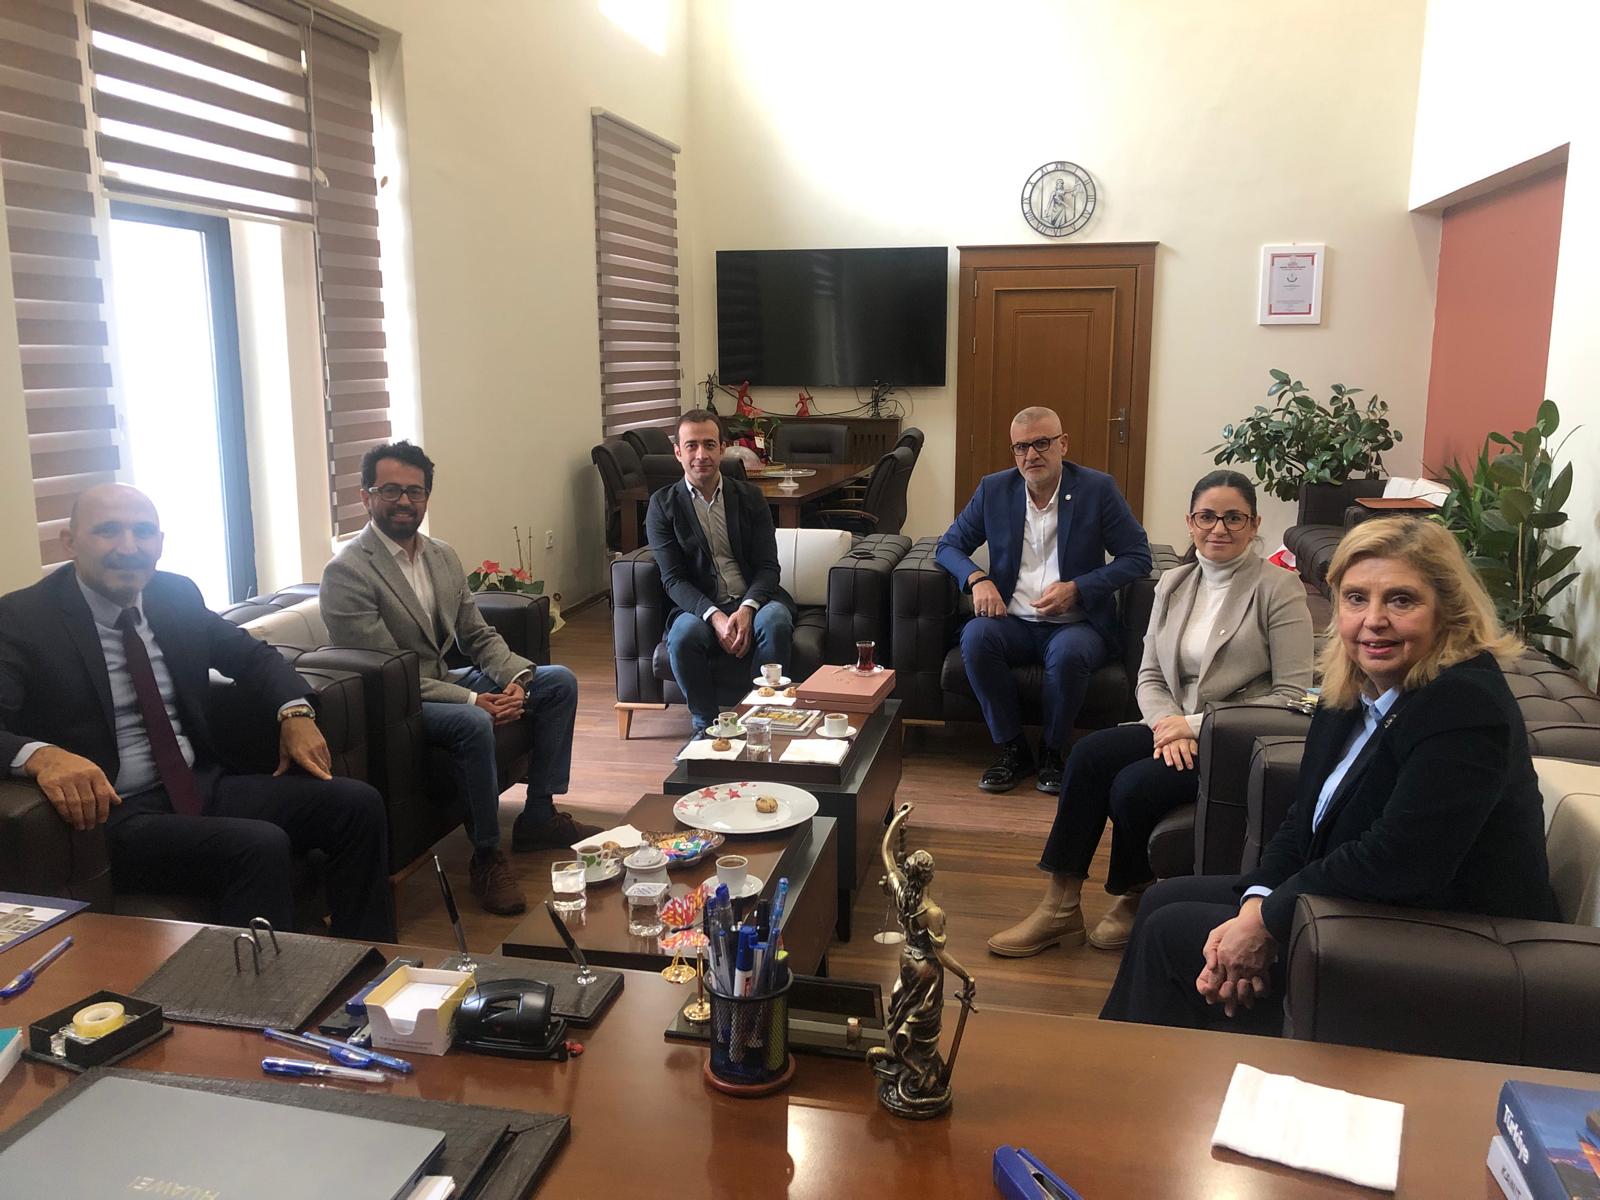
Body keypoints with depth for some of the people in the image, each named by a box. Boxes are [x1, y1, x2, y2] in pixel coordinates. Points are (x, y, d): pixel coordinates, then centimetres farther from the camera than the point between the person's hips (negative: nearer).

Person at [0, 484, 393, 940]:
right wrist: (40, 755, -39)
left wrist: (295, 712, 1)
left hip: (204, 787, 6)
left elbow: (250, 654, 20)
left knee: (357, 804, -9)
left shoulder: (177, 595, 8)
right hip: (110, 814, -6)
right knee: (261, 846, -31)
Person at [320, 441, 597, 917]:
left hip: (446, 684, 8)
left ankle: (538, 815, 6)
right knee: (473, 724, -36)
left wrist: (516, 677, -11)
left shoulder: (443, 556, 7)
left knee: (559, 681, 2)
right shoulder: (346, 572, -17)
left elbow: (479, 636, 10)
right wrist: (473, 700, -25)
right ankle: (487, 856, -17)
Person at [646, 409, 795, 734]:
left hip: (753, 601, 1)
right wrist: (715, 617, -22)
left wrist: (747, 609, -20)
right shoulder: (662, 504, 3)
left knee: (775, 620, -33)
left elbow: (768, 567, 2)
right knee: (684, 633, -34)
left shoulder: (750, 497, 8)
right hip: (699, 607, -1)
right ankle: (705, 724, -13)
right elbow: (673, 578, -4)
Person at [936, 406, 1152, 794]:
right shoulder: (994, 489, 6)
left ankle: (1051, 752, -8)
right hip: (1013, 622, 3)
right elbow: (949, 546, 12)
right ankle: (1012, 749, -11)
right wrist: (977, 578, -11)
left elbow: (1138, 556, -2)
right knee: (975, 637, -30)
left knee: (1068, 652, -36)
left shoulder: (1098, 489, -1)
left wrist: (1077, 588, -15)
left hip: (1076, 623, -2)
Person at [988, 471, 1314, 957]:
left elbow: (1293, 695, -11)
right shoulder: (1173, 584, 11)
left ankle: (1137, 900, 3)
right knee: (1090, 753, -20)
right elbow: (1149, 676, 11)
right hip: (1179, 728, 6)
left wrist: (1199, 725, -16)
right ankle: (1059, 908, -13)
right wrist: (1170, 724, -12)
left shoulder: (1279, 587, -6)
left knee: (1134, 786, -26)